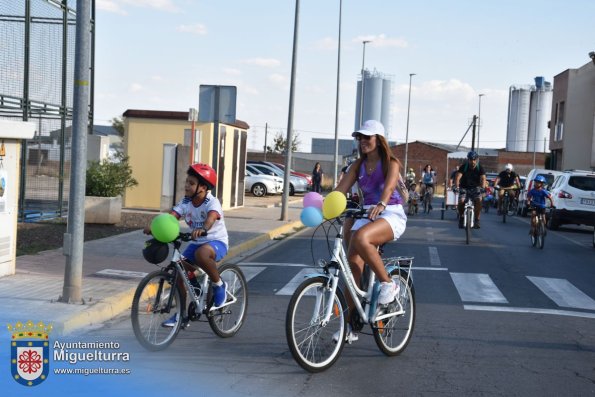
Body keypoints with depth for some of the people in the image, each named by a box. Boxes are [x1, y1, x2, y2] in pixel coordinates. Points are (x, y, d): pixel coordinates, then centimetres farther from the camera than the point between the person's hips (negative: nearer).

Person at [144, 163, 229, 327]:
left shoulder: (212, 202, -19)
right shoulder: (186, 202, -3)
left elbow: (212, 216, -40)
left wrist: (203, 229, -62)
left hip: (216, 241, -6)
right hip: (196, 242, 6)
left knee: (201, 253, -39)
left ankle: (218, 284, -12)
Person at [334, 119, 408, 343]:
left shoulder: (390, 163, -5)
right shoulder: (358, 165, 10)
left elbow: (389, 185, -25)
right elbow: (341, 189, -1)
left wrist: (381, 205, -46)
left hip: (391, 215, -6)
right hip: (366, 214, 6)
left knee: (361, 238, -36)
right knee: (352, 263, -9)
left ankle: (387, 283, -16)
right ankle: (350, 325, -1)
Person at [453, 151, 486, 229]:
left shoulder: (480, 168, -11)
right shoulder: (463, 167, -13)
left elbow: (483, 178, -26)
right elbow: (458, 177, -26)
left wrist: (482, 187, -47)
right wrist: (456, 186, -45)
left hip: (475, 188, 0)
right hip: (464, 188, 0)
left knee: (479, 200, -28)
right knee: (461, 201, -25)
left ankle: (476, 220, -14)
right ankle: (461, 218, 2)